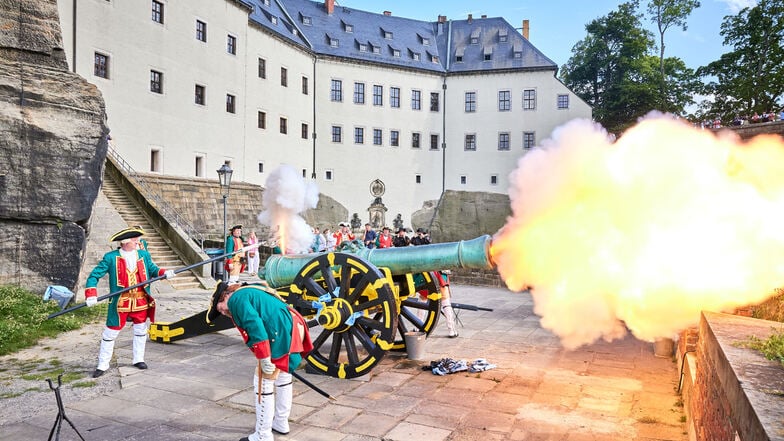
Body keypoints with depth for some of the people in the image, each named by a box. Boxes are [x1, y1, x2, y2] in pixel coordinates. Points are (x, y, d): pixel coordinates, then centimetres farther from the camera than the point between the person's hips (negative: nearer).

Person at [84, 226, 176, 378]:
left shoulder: (144, 255, 4)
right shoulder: (111, 257, -7)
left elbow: (153, 269, 7)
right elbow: (94, 275, -6)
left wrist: (165, 272, -15)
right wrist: (91, 294, -18)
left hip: (141, 302, 3)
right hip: (120, 303, -3)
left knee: (140, 331, 14)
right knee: (110, 333, 6)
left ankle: (138, 359, 31)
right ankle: (103, 365, 21)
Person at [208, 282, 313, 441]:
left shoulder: (236, 299, -2)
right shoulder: (250, 293, 27)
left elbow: (254, 324, -17)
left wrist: (264, 358, -16)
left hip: (281, 335, -10)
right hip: (294, 328, 10)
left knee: (263, 383, 3)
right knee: (282, 375, 26)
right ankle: (281, 423, 42)